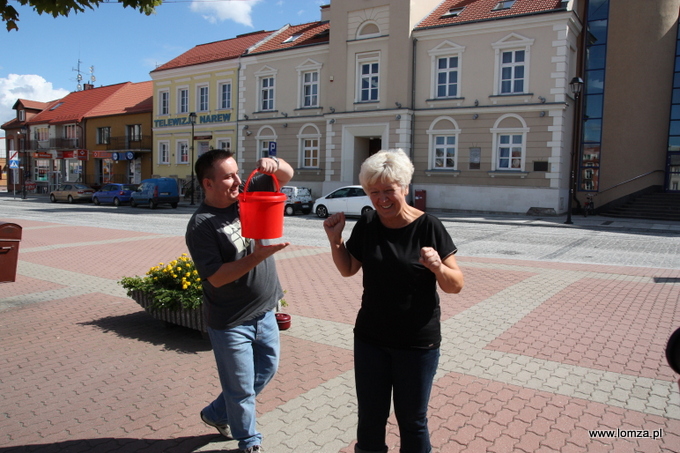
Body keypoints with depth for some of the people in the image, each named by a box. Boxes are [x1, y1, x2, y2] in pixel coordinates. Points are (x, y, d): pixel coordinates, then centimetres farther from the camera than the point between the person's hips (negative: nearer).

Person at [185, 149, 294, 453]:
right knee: (241, 387, 9)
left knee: (267, 369, 22)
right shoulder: (201, 226, -18)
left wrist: (273, 163, -18)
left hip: (264, 312, 7)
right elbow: (216, 277, -22)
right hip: (231, 323, -7)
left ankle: (216, 414, 42)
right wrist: (257, 256, -30)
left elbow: (286, 175, 4)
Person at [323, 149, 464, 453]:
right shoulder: (367, 225, -4)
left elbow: (456, 285, -11)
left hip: (417, 344, -3)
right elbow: (347, 269, 10)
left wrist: (438, 268, -31)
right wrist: (335, 240, -7)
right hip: (370, 339, 4)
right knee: (370, 417, 17)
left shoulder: (428, 226, -14)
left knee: (412, 421, 13)